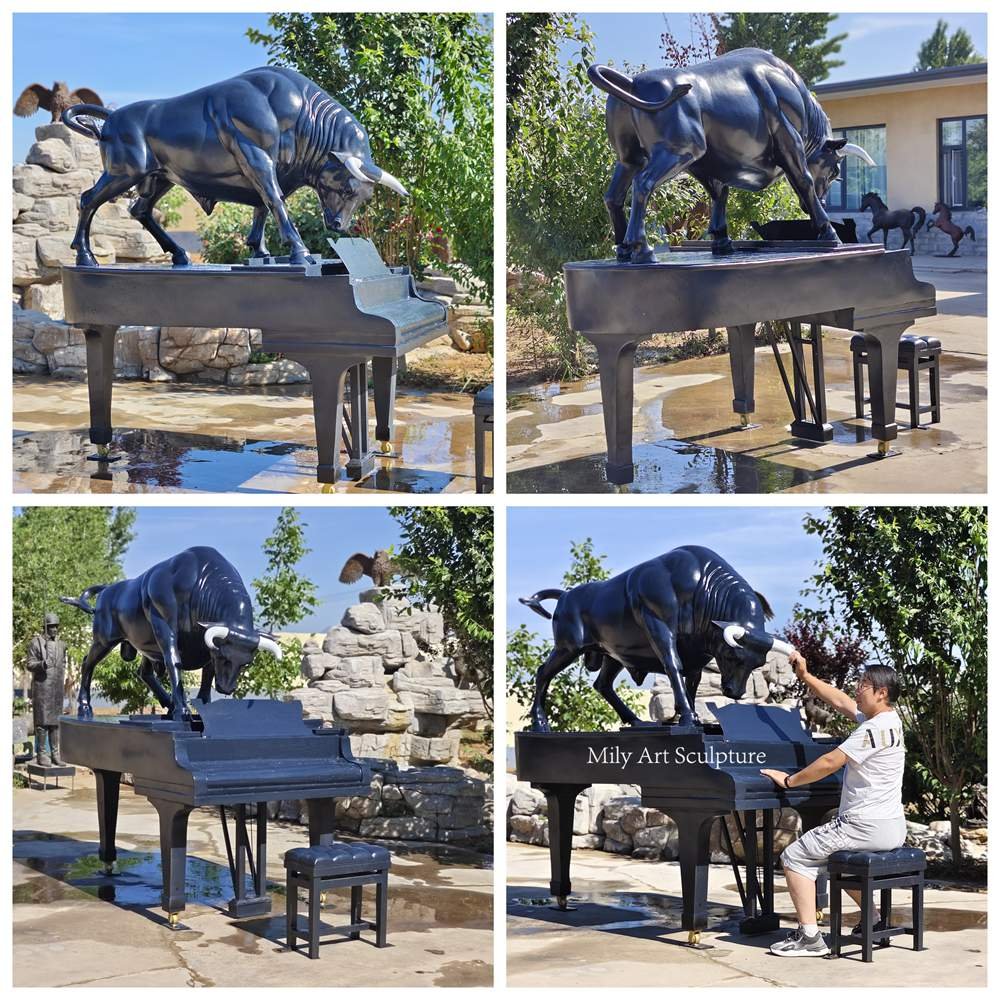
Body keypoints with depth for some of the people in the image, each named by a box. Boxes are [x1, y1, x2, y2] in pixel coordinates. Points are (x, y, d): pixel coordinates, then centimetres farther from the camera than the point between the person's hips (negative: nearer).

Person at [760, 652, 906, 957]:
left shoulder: (874, 729, -19)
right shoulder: (890, 720, 9)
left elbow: (829, 763, -19)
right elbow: (840, 701, 20)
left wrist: (789, 780, -7)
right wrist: (805, 676, 20)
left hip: (866, 826, -10)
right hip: (893, 828, 10)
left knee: (795, 857, -4)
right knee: (836, 855, 34)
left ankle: (809, 936, -10)